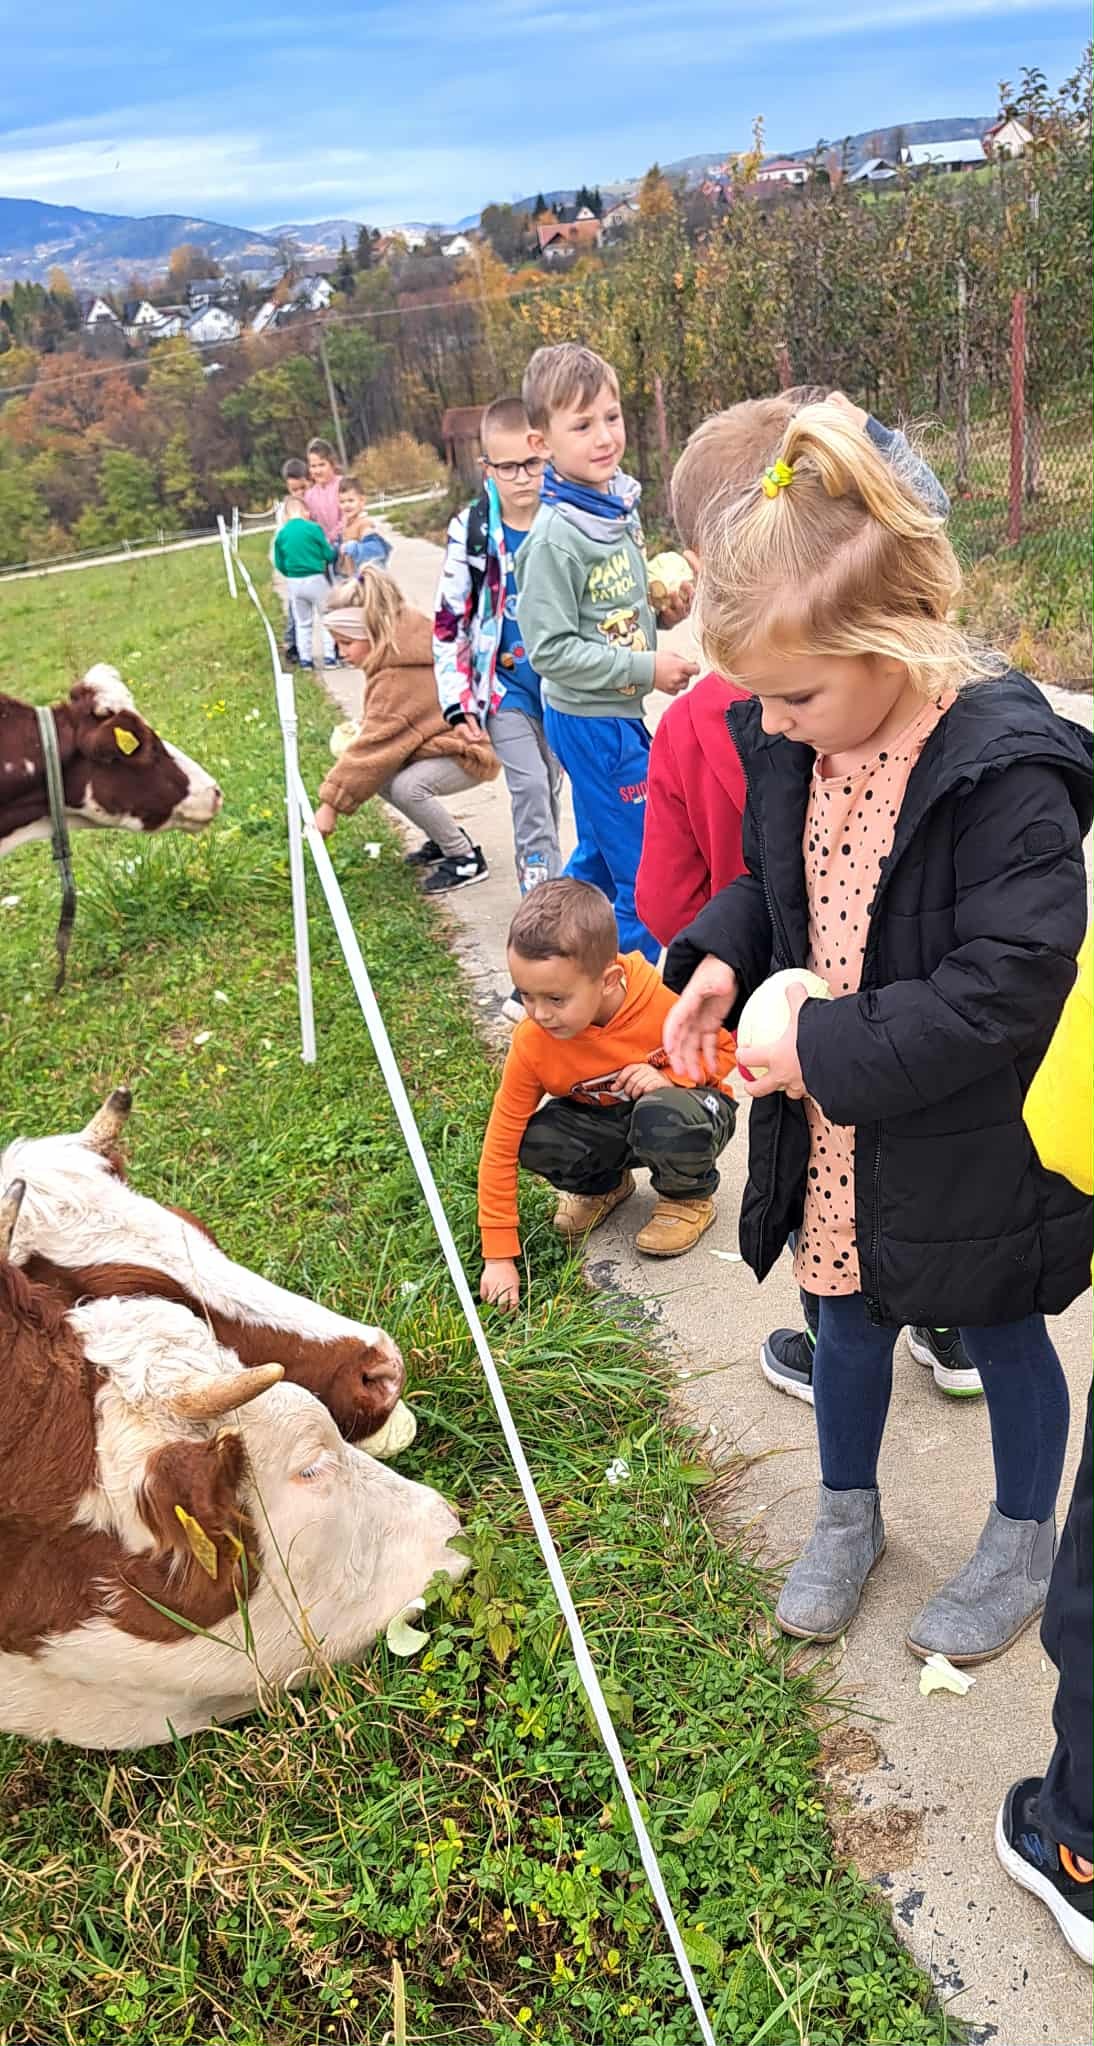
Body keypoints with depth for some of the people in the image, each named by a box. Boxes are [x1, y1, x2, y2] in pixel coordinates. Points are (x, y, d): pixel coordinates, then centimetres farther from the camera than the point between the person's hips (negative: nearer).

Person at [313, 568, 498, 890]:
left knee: (407, 787, -31)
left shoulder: (398, 677, -28)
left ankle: (466, 858, -12)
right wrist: (362, 728, -9)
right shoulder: (398, 654, 1)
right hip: (444, 742, 10)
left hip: (467, 754, -10)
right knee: (382, 777, -2)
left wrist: (331, 804, -24)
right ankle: (447, 837, 11)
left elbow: (374, 744, -28)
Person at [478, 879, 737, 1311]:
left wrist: (668, 1076, -29)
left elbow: (726, 1045, -8)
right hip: (602, 1124, 3)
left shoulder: (666, 999, -30)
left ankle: (688, 1197, -2)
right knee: (535, 1140, -27)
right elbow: (501, 1145, -19)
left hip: (689, 1110, -3)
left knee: (662, 1117, -39)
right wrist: (498, 1256, -19)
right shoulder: (532, 1042, -24)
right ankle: (604, 1185, 9)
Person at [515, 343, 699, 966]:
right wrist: (646, 668, -21)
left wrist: (663, 604, -1)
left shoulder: (622, 502, 5)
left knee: (600, 856, 21)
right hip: (592, 720, -9)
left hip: (618, 711, 9)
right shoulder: (557, 536, -21)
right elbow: (551, 649, -22)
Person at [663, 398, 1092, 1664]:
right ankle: (847, 1516, 50)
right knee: (850, 1324, 24)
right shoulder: (790, 743, -5)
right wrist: (721, 958, -9)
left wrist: (828, 1050, -27)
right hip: (833, 1130, 6)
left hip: (966, 1143, -6)